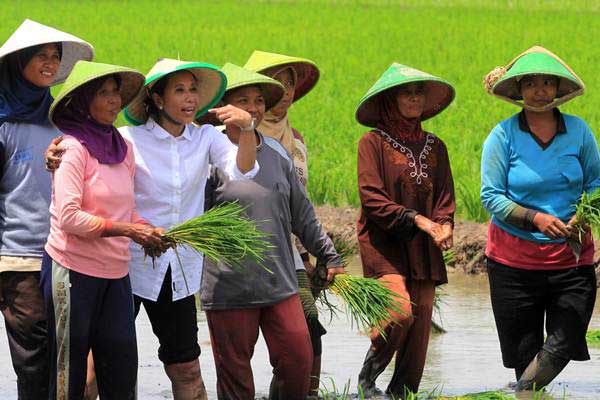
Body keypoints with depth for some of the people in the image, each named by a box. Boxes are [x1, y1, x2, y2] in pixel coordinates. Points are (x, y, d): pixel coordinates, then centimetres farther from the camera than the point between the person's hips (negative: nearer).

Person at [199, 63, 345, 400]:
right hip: (228, 288, -5)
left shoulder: (277, 153, 10)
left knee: (299, 360, 0)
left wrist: (331, 257, 18)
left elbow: (303, 215, 17)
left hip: (280, 283, 5)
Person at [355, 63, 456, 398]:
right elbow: (371, 198, -9)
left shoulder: (434, 146, 15)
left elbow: (445, 196, 13)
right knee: (400, 312, -21)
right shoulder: (373, 142, -1)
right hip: (384, 244, -5)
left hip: (424, 249, 5)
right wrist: (417, 219, -16)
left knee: (421, 322, 1)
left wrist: (444, 225, -9)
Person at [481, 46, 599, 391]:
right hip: (514, 258, -2)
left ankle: (523, 391, 14)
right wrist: (535, 218, -22)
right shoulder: (503, 136, -4)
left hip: (571, 256, 2)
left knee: (564, 345, -7)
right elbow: (491, 197, -7)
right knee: (523, 352, 5)